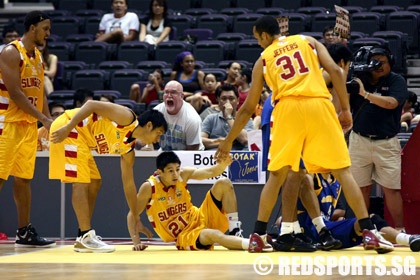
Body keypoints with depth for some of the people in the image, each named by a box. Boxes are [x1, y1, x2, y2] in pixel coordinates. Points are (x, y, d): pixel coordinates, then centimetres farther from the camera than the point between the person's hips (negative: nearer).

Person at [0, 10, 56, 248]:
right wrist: (43, 119, -21)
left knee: (24, 179, 10)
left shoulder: (38, 56, 14)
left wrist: (49, 122, 8)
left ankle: (25, 232, 13)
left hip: (30, 125, 8)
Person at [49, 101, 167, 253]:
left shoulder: (128, 149, 11)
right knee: (81, 182, -13)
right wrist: (67, 128, -27)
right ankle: (86, 238, -13)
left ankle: (82, 238, 13)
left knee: (94, 183, 12)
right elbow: (92, 104, -20)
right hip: (67, 128, -10)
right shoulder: (127, 118, -14)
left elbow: (128, 183, 19)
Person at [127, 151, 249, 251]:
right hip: (183, 237, -5)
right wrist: (136, 243, -16)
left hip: (200, 219, 6)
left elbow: (211, 172, -10)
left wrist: (221, 165, -33)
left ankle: (235, 232, -15)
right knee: (212, 235, -40)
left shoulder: (183, 174, -4)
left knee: (224, 183, -10)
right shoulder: (149, 187, -14)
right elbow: (133, 215, -7)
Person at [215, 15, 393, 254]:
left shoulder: (263, 60, 22)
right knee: (343, 170, 4)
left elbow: (248, 108, 24)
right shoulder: (308, 41, 23)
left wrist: (229, 141, 34)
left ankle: (259, 236, 11)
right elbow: (335, 71, 7)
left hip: (288, 107, 0)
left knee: (277, 175, 13)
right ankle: (370, 233, -2)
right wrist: (346, 110, 11)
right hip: (319, 104, 0)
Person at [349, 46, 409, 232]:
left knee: (391, 188, -5)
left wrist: (366, 94, -25)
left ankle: (399, 229, 0)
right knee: (361, 187, 4)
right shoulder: (359, 80, 6)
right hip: (360, 140, 2)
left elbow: (392, 103, -20)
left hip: (386, 143, -2)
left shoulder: (397, 81, -2)